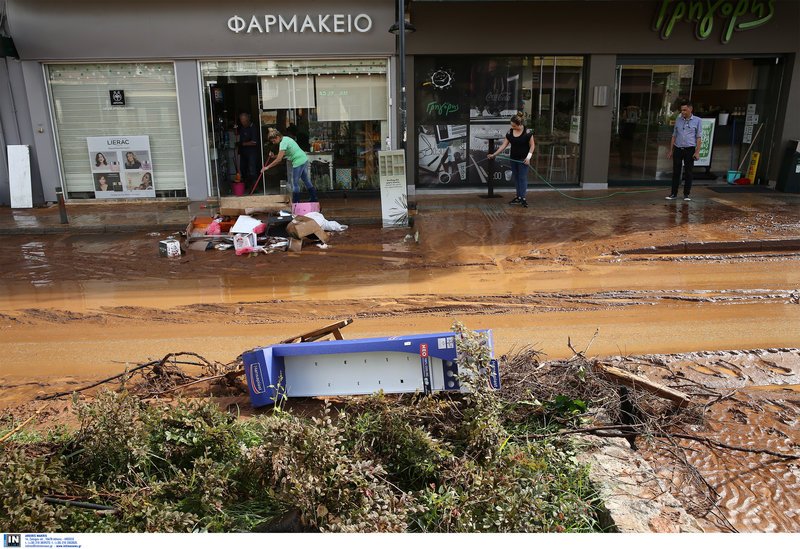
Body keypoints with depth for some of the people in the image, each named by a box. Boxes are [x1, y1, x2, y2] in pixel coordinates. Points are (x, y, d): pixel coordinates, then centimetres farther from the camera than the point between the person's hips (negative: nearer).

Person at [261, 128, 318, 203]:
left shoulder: (283, 143, -17)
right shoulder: (285, 138, 13)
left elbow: (279, 159, -20)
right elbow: (281, 156, 18)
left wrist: (267, 167, -15)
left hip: (298, 162, -10)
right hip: (304, 160, 10)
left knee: (295, 183, 0)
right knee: (307, 181, 18)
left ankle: (296, 202, 6)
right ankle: (314, 199, 27)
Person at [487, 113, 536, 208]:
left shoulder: (527, 132, -13)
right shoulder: (510, 132, 0)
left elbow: (532, 145, -7)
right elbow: (504, 145, 1)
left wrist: (529, 157, -16)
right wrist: (494, 154, -5)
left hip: (523, 159, -5)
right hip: (513, 159, 5)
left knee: (522, 177, -6)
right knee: (516, 177, 9)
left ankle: (523, 198, -3)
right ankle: (518, 197, 18)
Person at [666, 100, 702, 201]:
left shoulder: (697, 121, 0)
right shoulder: (678, 120, 10)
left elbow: (699, 137, -3)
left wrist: (697, 152, -11)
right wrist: (670, 150, 9)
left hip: (689, 149, -3)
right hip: (677, 149, 3)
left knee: (688, 173, 2)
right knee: (676, 172, 2)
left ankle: (686, 194, 7)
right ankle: (674, 193, 6)